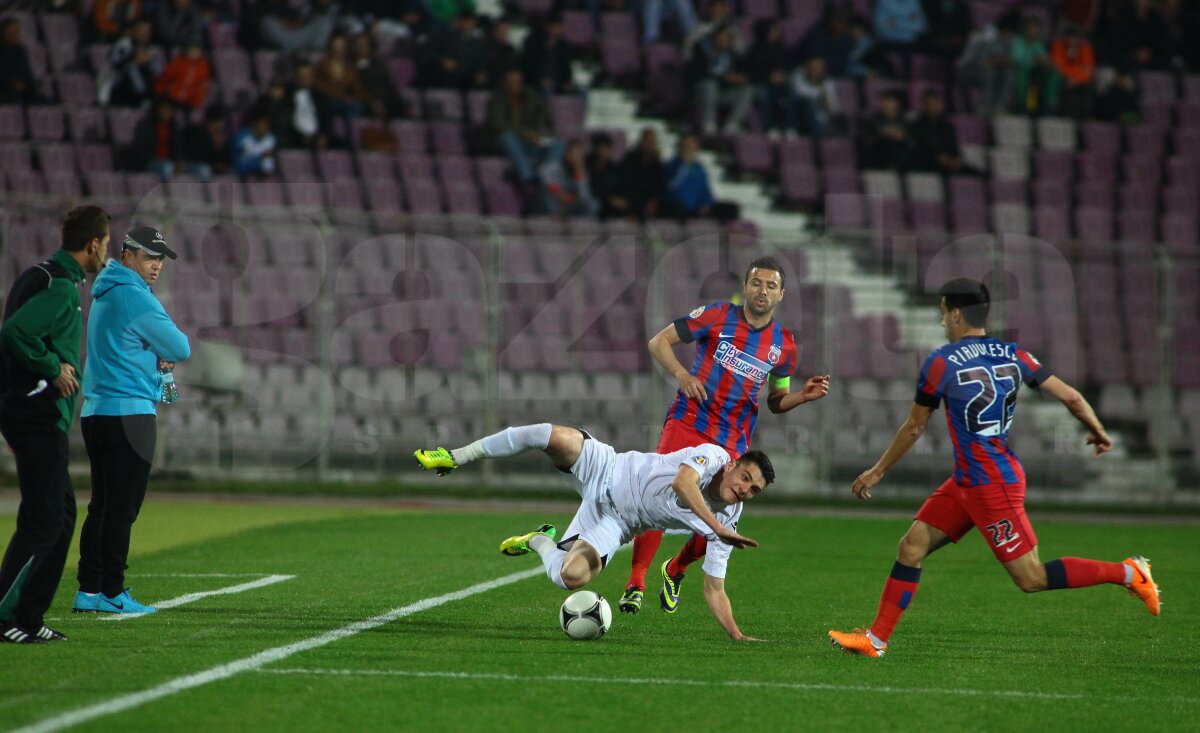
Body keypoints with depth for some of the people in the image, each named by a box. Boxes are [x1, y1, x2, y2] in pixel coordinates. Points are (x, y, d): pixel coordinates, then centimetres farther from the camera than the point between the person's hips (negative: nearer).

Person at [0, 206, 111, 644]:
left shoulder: (43, 276, 17)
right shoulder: (61, 286, -15)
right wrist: (53, 367, -17)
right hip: (40, 415, -11)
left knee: (61, 512, 13)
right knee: (44, 521, -9)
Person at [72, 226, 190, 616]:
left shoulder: (104, 295, 18)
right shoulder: (136, 297, -12)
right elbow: (180, 348, -12)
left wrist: (155, 358, 9)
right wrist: (166, 352, 11)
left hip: (94, 413, 9)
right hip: (129, 412, -9)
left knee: (102, 506, 12)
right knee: (121, 508, -7)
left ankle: (89, 591, 12)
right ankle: (111, 593, -7)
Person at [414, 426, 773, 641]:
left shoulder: (727, 526, -8)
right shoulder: (712, 455, -18)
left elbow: (714, 589, -5)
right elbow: (682, 483, -40)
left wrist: (736, 634, -17)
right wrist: (717, 526, -48)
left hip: (614, 524, 2)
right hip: (607, 473, -2)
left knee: (569, 578, -26)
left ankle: (539, 542, 15)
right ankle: (457, 458, -8)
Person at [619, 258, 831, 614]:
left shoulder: (784, 344, 9)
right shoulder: (717, 316, -1)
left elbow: (776, 400, 19)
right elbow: (659, 342, 2)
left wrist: (802, 396, -2)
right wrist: (681, 374, -15)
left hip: (733, 443, 3)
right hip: (687, 423, -3)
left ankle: (675, 570, 29)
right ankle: (635, 584, -11)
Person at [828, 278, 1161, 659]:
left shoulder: (942, 363, -12)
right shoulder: (1013, 355, 5)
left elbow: (914, 428, -3)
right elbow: (1070, 396, 4)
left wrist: (877, 471, 10)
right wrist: (1098, 432, 23)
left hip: (991, 486, -9)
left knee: (1031, 578, -4)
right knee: (912, 545, 8)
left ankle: (1128, 573, -2)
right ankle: (876, 638, 9)